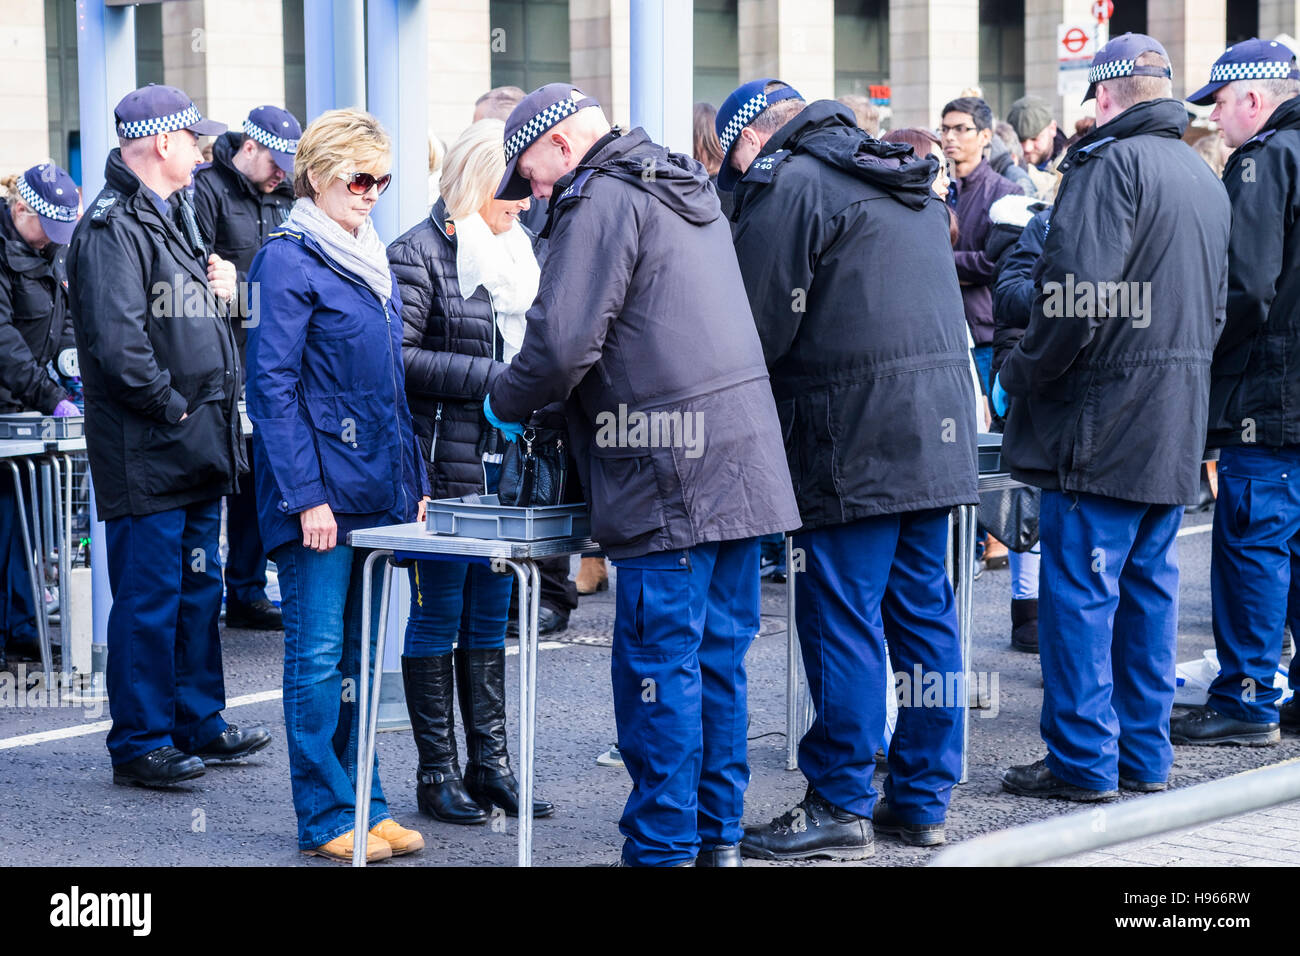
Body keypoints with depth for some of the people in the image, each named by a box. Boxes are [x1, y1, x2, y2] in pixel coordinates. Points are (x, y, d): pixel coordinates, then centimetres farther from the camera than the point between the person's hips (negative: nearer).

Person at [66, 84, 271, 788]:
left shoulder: (171, 216, 17)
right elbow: (117, 341, -24)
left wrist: (217, 281, 6)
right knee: (149, 598, -3)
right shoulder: (113, 228, -16)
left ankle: (197, 723, 28)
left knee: (198, 589, 17)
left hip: (197, 448, 10)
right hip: (146, 452, -10)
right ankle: (139, 744, 5)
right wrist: (172, 407, -18)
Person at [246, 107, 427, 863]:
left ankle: (364, 803, 18)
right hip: (320, 491, -7)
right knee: (319, 653, -1)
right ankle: (327, 817, 5)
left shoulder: (373, 261, 15)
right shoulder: (289, 260, -9)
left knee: (358, 657, 12)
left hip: (377, 489, 7)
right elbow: (272, 386, -13)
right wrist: (305, 495, -18)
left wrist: (413, 481, 15)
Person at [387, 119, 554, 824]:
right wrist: (492, 378, -18)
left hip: (506, 462, 7)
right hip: (443, 466, -7)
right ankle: (437, 773, 10)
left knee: (489, 616, 12)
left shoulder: (517, 251, 14)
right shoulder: (422, 254, -8)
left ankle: (489, 764, 18)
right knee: (438, 616, 2)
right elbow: (398, 358, -16)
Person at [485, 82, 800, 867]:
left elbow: (564, 343, -17)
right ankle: (719, 836, 19)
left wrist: (505, 403, 1)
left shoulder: (601, 201, -9)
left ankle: (662, 846, 2)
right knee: (718, 655, 13)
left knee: (659, 663, -2)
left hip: (672, 476, -9)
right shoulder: (691, 191, 20)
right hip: (746, 459, 9)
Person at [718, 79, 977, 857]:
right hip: (940, 432, 8)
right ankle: (923, 799, 16)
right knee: (924, 611, 11)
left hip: (857, 439, -8)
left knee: (842, 617, -2)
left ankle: (842, 807, 1)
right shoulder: (909, 180, 20)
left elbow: (762, 323, -9)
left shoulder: (789, 186, -7)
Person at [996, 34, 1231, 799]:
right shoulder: (1207, 179, 15)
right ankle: (1145, 753, 18)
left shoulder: (1111, 164, -14)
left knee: (1080, 589, -2)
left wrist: (1023, 374, -9)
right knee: (1149, 583, 13)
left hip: (1105, 419, -8)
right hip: (1179, 421, 8)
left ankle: (1083, 759, 1)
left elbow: (1076, 294, -22)